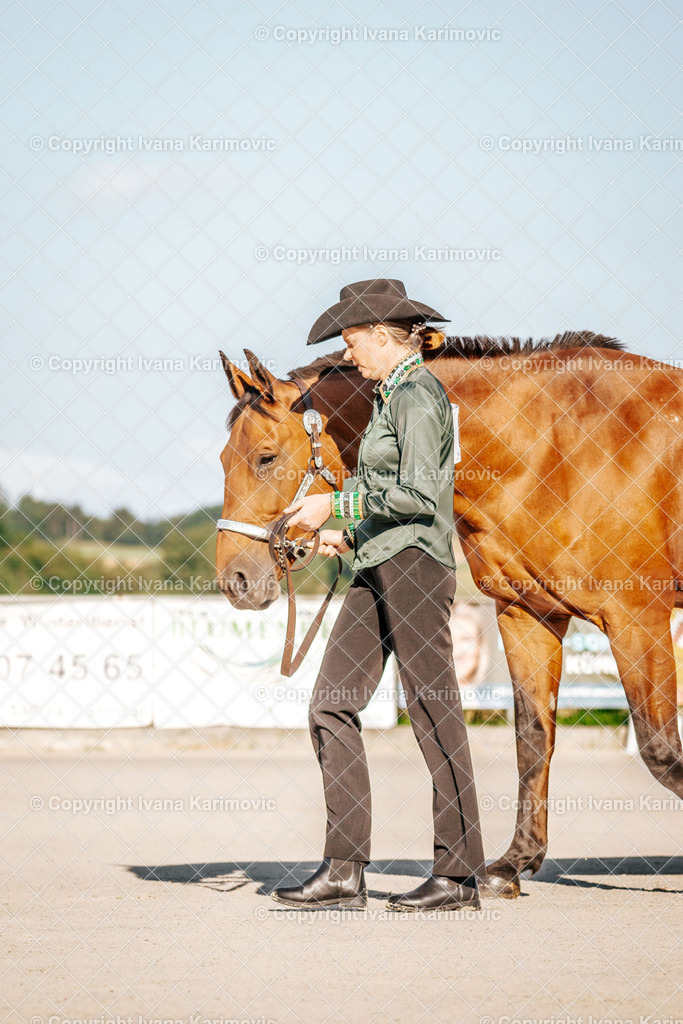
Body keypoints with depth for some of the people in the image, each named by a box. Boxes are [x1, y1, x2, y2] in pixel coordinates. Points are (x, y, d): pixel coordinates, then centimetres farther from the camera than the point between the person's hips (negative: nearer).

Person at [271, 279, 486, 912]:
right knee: (330, 705, 3)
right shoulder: (391, 395, 19)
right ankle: (344, 870, 3)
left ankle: (459, 875, 2)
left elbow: (420, 494, -19)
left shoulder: (417, 395, -10)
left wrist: (337, 504, -15)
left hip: (415, 566, -10)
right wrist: (350, 534, 16)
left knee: (434, 715, -4)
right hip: (377, 571, 10)